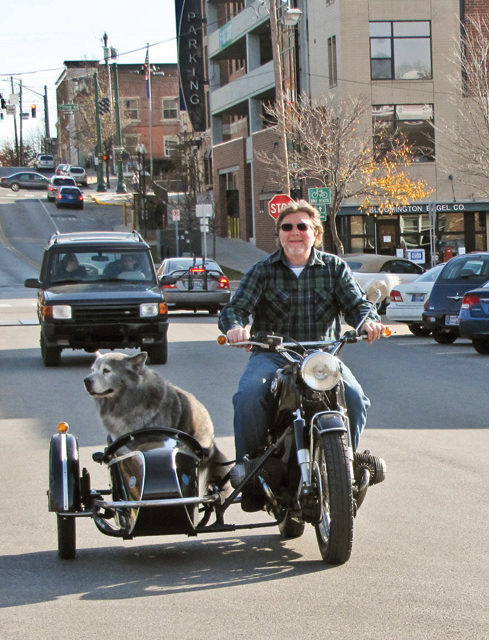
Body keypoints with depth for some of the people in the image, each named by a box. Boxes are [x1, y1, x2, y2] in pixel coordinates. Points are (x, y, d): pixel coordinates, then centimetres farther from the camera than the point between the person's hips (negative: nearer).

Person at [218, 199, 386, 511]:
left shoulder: (335, 267, 11)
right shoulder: (263, 271, 8)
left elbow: (357, 303, 4)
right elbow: (235, 307, -2)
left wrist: (368, 320, -21)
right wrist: (235, 327, -27)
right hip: (271, 355, -1)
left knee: (356, 399, -26)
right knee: (249, 395, -32)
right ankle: (247, 460, -11)